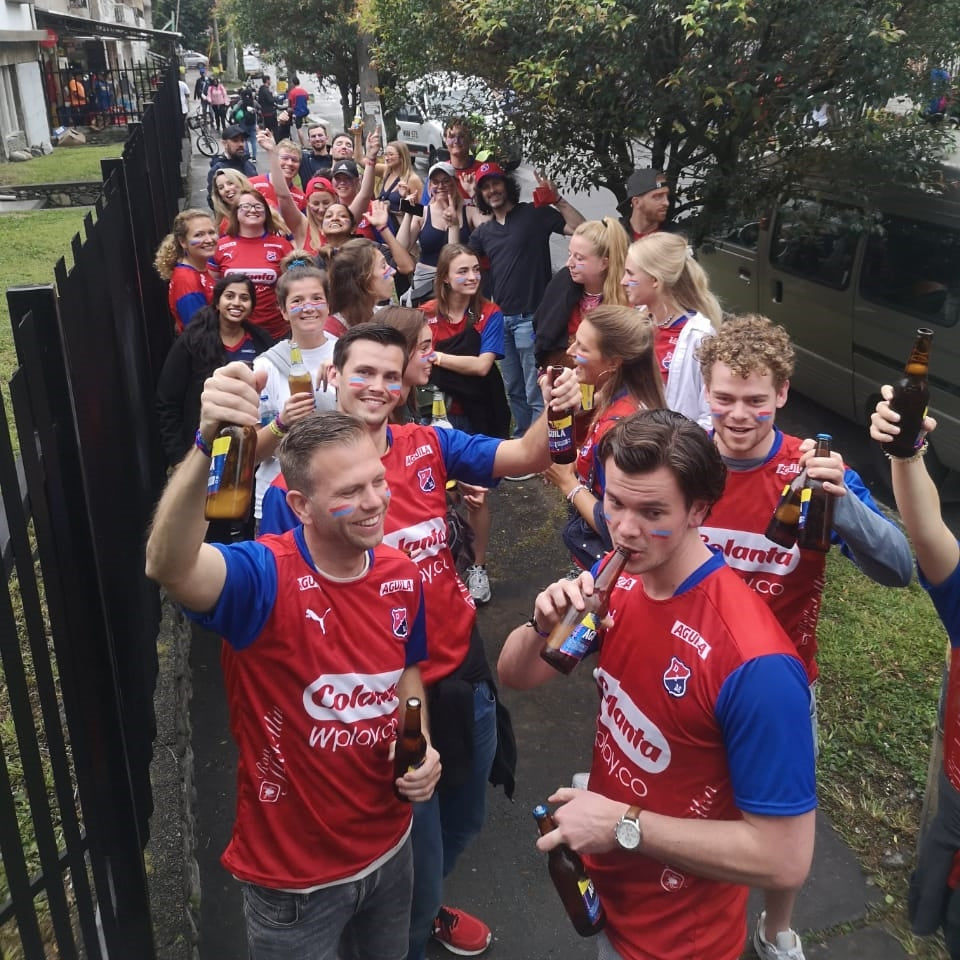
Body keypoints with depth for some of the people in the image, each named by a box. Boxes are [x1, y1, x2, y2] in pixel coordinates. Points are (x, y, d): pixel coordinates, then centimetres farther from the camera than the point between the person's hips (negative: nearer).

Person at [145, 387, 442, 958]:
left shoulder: (401, 576, -8)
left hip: (390, 845, 5)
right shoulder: (266, 577, -27)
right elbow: (168, 566, -49)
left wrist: (419, 745, -7)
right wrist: (208, 444, -63)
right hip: (294, 874, -5)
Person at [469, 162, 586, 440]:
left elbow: (581, 230, -11)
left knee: (536, 393, -6)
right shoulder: (483, 232, 13)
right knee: (514, 391, 16)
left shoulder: (534, 214, -3)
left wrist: (558, 200, -18)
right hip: (500, 318, 7)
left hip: (531, 317, -6)